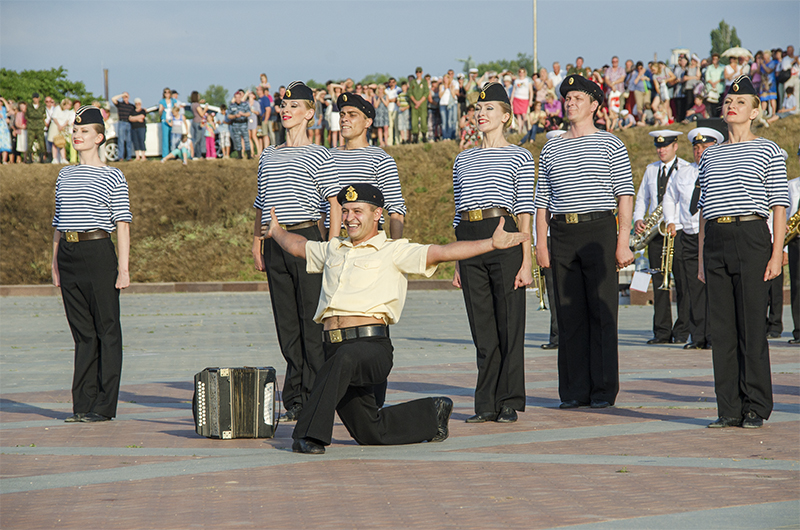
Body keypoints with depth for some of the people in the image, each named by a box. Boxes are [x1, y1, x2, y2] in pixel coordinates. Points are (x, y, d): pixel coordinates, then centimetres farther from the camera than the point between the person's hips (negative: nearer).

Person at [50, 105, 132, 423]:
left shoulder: (112, 177, 0)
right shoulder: (65, 175, 16)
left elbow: (122, 223, -3)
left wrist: (123, 265, -10)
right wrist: (55, 263, 16)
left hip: (98, 253, -5)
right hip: (68, 255, 5)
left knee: (107, 331, -2)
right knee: (82, 333, 8)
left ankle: (104, 405, 1)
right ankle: (83, 405, 11)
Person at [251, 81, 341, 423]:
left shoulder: (317, 155, 0)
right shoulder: (268, 155, 17)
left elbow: (335, 204, -4)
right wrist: (257, 244, 14)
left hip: (306, 238, -5)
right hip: (275, 244, 6)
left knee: (312, 322, -6)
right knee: (286, 326, 7)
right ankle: (295, 401, 12)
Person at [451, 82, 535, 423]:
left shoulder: (519, 157, 4)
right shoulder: (463, 160, 18)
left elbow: (524, 213, -1)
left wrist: (526, 261, -8)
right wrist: (457, 264, 14)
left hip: (504, 239, -4)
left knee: (509, 325, -2)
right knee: (482, 330, 6)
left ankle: (509, 402, 4)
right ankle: (486, 404, 10)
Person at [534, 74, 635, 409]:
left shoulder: (610, 144, 4)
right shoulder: (551, 150, 15)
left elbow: (625, 194, 0)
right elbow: (542, 200, 16)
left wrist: (623, 241, -8)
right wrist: (540, 243, 5)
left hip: (599, 231, -4)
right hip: (562, 234, 4)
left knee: (602, 313, -3)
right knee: (569, 315, 4)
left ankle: (603, 390, 2)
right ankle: (574, 391, 8)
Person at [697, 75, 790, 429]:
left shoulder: (768, 151, 4)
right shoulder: (710, 156, 18)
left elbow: (779, 207, 0)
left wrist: (777, 254, -8)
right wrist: (701, 257, 14)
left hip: (751, 237, -5)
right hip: (715, 240, 5)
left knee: (752, 327, -5)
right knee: (721, 328, 3)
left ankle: (756, 408, 1)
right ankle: (729, 409, 8)